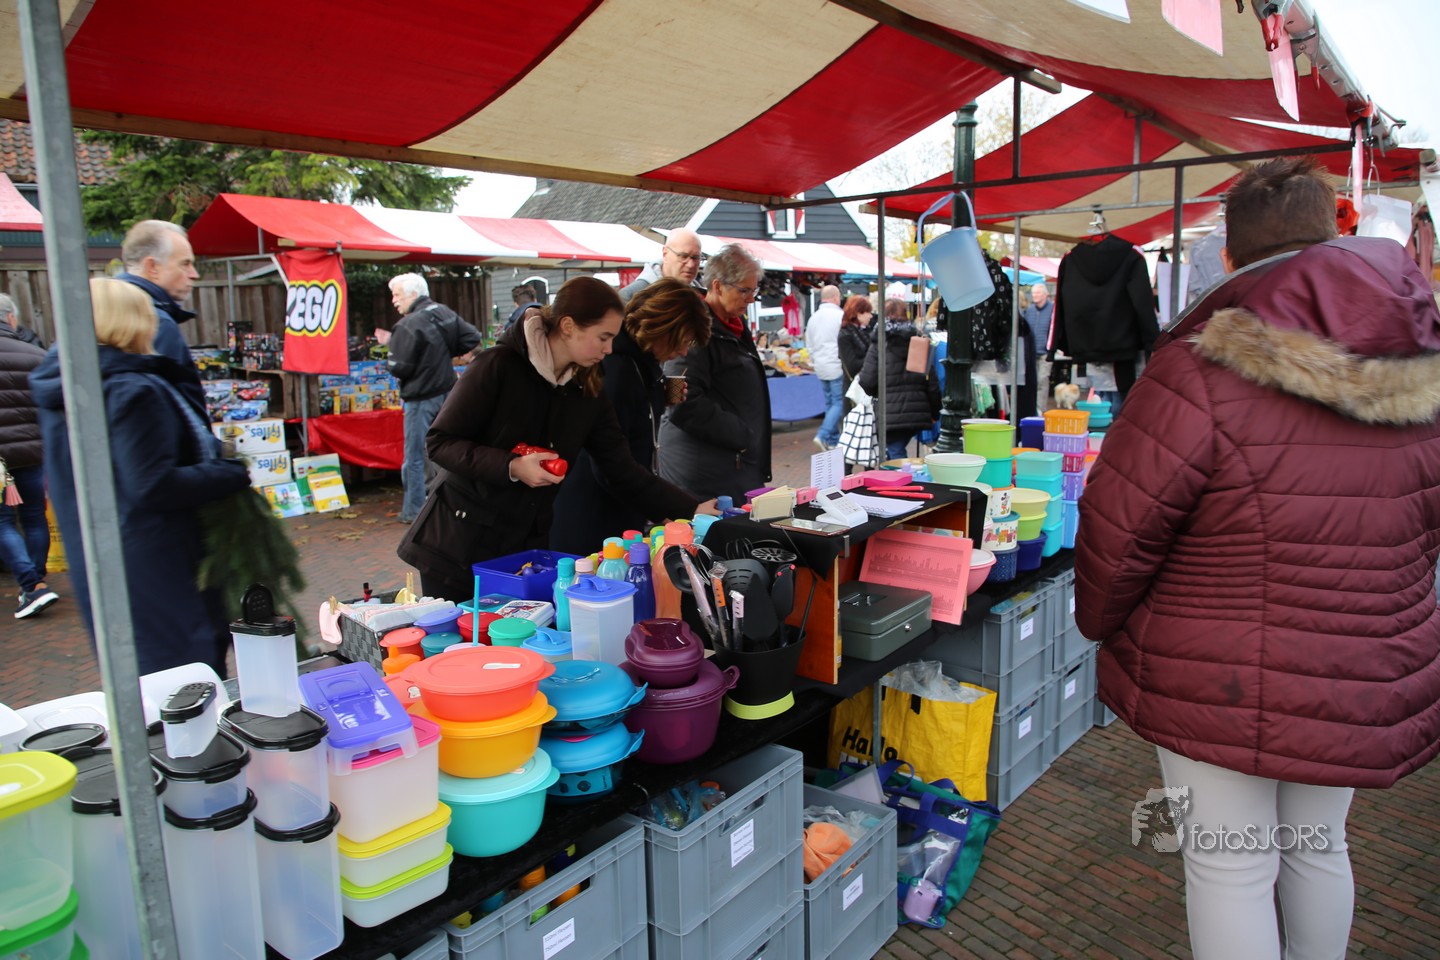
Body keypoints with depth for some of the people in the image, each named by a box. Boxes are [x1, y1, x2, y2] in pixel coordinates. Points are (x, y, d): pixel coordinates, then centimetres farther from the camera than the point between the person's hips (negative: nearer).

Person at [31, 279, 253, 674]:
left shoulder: (57, 388, 8)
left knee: (135, 678, 22)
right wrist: (235, 472, -15)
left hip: (93, 561, 9)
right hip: (155, 564, -9)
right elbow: (154, 487, -24)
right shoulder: (133, 391, -20)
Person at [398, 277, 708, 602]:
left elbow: (624, 473, 2)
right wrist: (511, 467, -24)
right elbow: (439, 443, -12)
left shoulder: (588, 391, 2)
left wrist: (692, 509, -5)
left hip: (527, 550, 4)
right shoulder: (501, 365, -13)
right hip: (459, 547, -4)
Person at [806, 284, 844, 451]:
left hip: (820, 368, 7)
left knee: (829, 402, 14)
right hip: (837, 366, -7)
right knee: (839, 403, -3)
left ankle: (833, 439, 15)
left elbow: (809, 345, 16)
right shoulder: (840, 316, -12)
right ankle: (823, 435, -14)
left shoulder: (813, 318, 10)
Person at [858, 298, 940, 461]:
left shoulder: (879, 346, -4)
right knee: (897, 450, 18)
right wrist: (935, 413, 14)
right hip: (917, 414, 5)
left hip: (891, 413, -5)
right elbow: (932, 382, 5)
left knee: (895, 455, 1)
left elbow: (867, 382, -9)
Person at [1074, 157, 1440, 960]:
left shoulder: (1201, 373, -21)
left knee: (1231, 871, 10)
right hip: (1371, 682, 6)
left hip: (1223, 680, -6)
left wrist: (1100, 622, 2)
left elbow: (1120, 528, -15)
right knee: (1318, 845, 25)